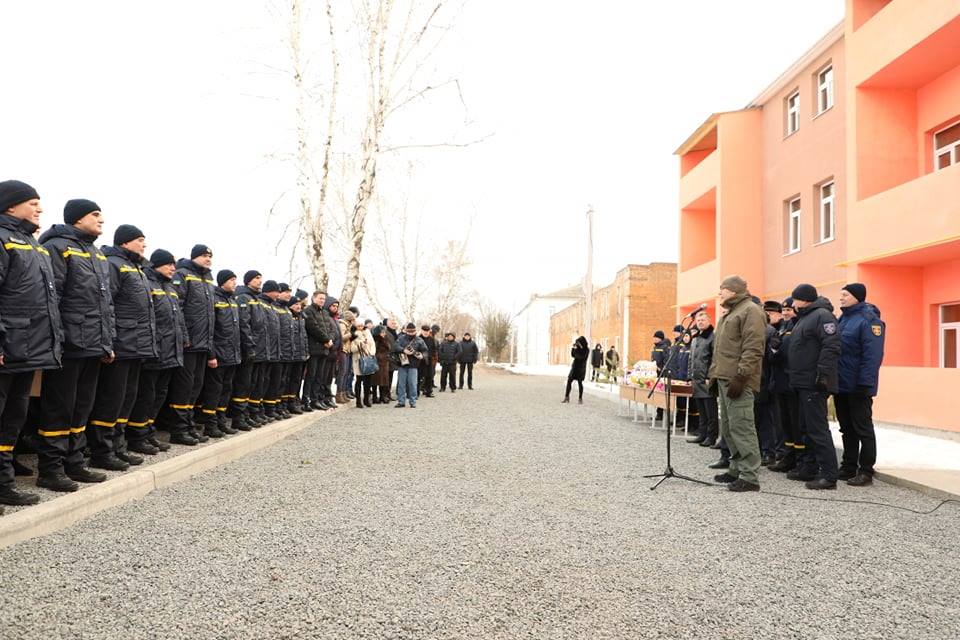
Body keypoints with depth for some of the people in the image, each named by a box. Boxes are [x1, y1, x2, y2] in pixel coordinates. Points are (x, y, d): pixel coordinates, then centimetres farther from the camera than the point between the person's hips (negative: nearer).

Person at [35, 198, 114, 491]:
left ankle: (74, 463, 23)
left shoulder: (98, 255, 19)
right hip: (69, 346, -8)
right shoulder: (58, 247, -7)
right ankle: (50, 469, 8)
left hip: (93, 347, 8)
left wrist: (108, 342, 16)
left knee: (81, 409, 14)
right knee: (59, 410, 0)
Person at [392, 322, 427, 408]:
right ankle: (401, 401, 13)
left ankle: (413, 402, 6)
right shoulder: (401, 338, 5)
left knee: (412, 384, -2)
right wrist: (403, 350, -23)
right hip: (402, 364, 1)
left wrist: (422, 355, -16)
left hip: (413, 365, -1)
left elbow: (425, 350, 5)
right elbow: (395, 346, -9)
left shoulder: (419, 340, 5)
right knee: (401, 383, 5)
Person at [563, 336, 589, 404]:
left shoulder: (586, 350, -10)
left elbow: (581, 357, -21)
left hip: (580, 368, -7)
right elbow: (572, 355, 10)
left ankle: (580, 399, 5)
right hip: (574, 366, 7)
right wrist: (573, 348, -1)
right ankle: (566, 397, 8)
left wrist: (576, 349, -18)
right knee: (569, 381, 2)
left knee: (579, 382, -3)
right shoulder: (579, 349, 10)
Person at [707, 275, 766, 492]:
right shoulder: (731, 313, 23)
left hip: (737, 381, -10)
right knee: (728, 428, 13)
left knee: (741, 427, -10)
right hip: (724, 379, 10)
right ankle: (736, 469, 22)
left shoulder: (750, 310, -8)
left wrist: (740, 377, -22)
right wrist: (715, 374, 21)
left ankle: (749, 476, -6)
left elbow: (753, 349, -18)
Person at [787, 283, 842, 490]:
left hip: (814, 385, -10)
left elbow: (831, 347, -22)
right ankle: (808, 467, 24)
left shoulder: (822, 315, -12)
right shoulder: (804, 318, 20)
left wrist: (822, 375, -26)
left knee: (818, 428, -8)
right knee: (807, 427, 15)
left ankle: (829, 475, -4)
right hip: (803, 383, 10)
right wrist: (796, 377, 18)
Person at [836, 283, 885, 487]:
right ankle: (848, 468, 24)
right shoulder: (842, 319, 13)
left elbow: (873, 355, -19)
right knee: (847, 429, 15)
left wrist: (864, 383, -23)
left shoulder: (869, 320, -13)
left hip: (858, 388, -8)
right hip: (841, 385, 8)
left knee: (863, 430, 1)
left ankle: (866, 472, 9)